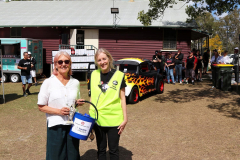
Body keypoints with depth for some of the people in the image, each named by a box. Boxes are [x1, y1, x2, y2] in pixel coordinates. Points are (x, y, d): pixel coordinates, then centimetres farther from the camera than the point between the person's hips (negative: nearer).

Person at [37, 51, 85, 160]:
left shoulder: (75, 83, 6)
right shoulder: (48, 82, -4)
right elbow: (41, 107, -4)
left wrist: (78, 102, -3)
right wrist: (58, 111, -17)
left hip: (73, 125, 3)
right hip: (56, 126, -3)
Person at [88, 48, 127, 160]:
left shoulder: (118, 75, -4)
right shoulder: (94, 75, 4)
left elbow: (122, 98, -1)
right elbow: (91, 97, 11)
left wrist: (125, 118, -5)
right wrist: (90, 115, 8)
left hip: (114, 120, -3)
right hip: (97, 119, 3)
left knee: (113, 150, 9)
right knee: (101, 149, 16)